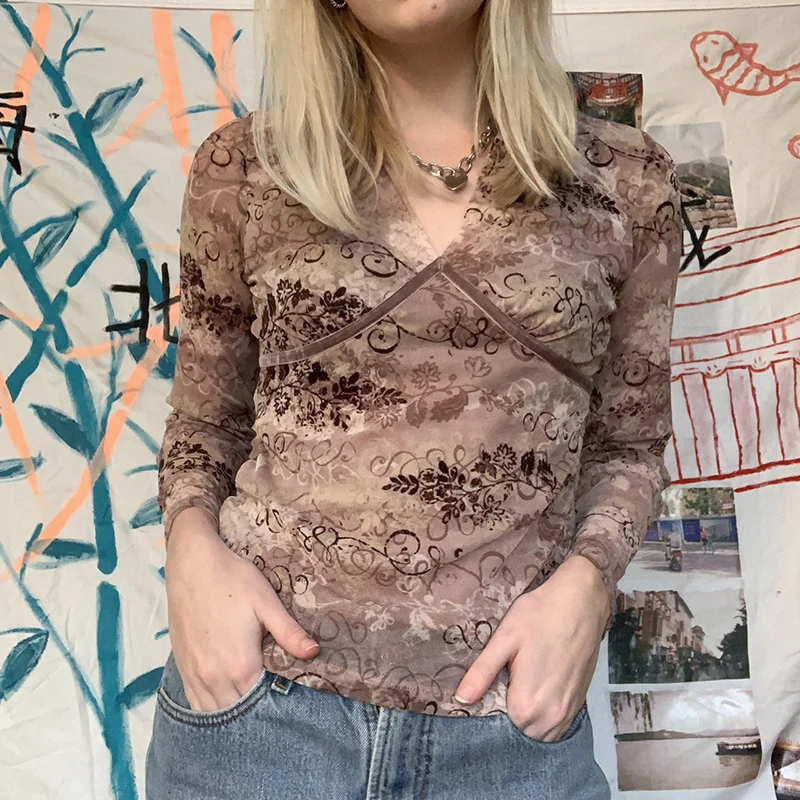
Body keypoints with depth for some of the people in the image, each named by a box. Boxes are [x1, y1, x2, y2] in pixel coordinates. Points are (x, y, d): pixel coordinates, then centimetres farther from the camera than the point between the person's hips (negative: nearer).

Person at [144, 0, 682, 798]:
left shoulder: (625, 180, 2)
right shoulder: (242, 167, 2)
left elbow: (627, 443, 9)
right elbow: (206, 423, 10)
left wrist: (586, 579, -8)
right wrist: (193, 542, -9)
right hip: (255, 697, 1)